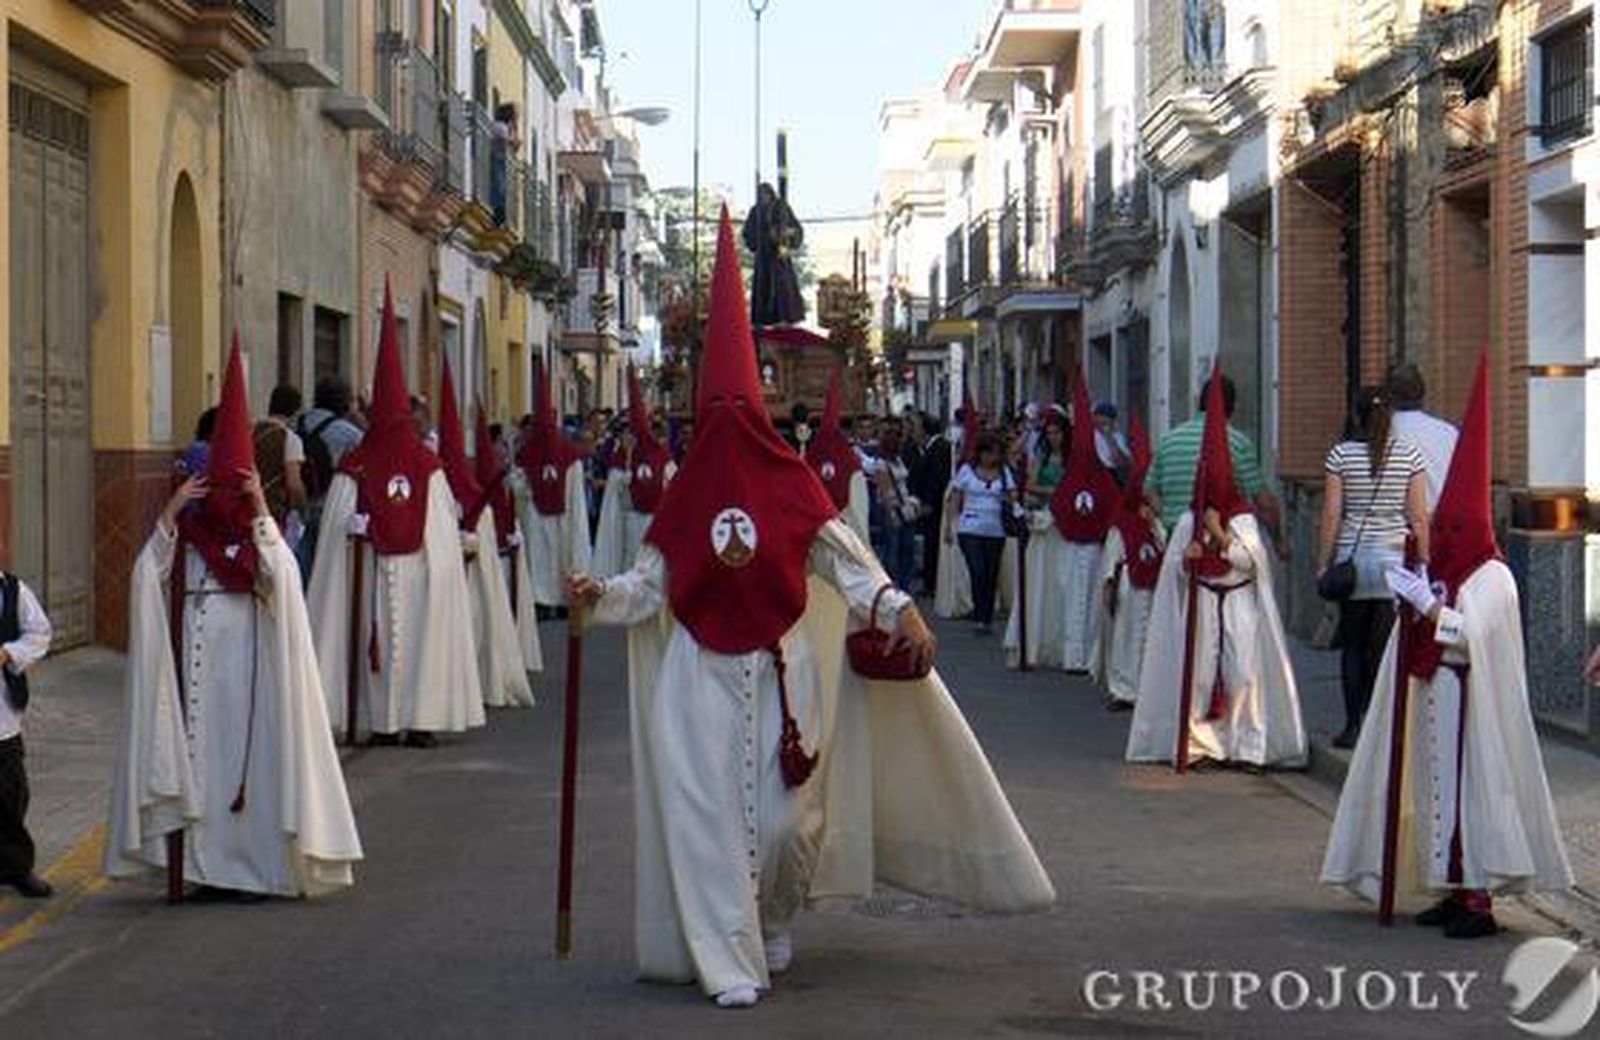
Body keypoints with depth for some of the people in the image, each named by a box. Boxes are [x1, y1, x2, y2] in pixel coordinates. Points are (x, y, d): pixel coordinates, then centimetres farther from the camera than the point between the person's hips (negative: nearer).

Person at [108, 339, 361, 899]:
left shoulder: (258, 535, 2)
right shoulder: (187, 532, 6)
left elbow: (281, 577, -19)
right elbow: (146, 576, -9)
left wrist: (261, 510, -21)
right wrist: (170, 510, -14)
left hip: (247, 668, -2)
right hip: (196, 665, 2)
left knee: (248, 754, -2)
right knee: (199, 753, 0)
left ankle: (249, 863, 4)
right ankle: (203, 863, 6)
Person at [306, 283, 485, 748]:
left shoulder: (353, 470, -7)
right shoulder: (429, 467, -4)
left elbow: (340, 529, -7)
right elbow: (445, 530, 2)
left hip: (371, 573, 0)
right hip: (422, 572, 0)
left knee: (379, 637, 6)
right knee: (422, 637, 6)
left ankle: (383, 720, 5)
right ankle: (422, 719, 4)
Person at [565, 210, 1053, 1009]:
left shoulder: (791, 486, 0)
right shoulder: (688, 491, 5)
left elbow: (843, 556, 0)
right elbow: (650, 581, 5)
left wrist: (897, 610, -12)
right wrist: (599, 594, -11)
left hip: (778, 674, -1)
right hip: (702, 679, 1)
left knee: (785, 816, 1)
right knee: (707, 813, -5)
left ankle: (775, 928, 31)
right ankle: (731, 964, 0)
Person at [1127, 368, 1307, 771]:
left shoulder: (1244, 520, -1)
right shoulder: (1188, 522, 4)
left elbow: (1251, 560, -12)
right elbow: (1173, 566, 5)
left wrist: (1220, 535, -16)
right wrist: (1187, 556, -16)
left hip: (1240, 603, -2)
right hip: (1201, 604, 2)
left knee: (1245, 672, -6)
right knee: (1198, 671, 0)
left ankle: (1248, 744, -2)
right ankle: (1198, 741, 7)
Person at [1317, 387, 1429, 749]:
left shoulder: (1341, 455, -2)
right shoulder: (1410, 455, 0)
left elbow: (1331, 515, -3)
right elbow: (1418, 518, 0)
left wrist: (1324, 563, 4)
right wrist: (1423, 563, 8)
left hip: (1352, 556, 0)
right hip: (1395, 558, 0)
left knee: (1353, 646, 9)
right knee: (1384, 647, 3)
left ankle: (1354, 725, 5)